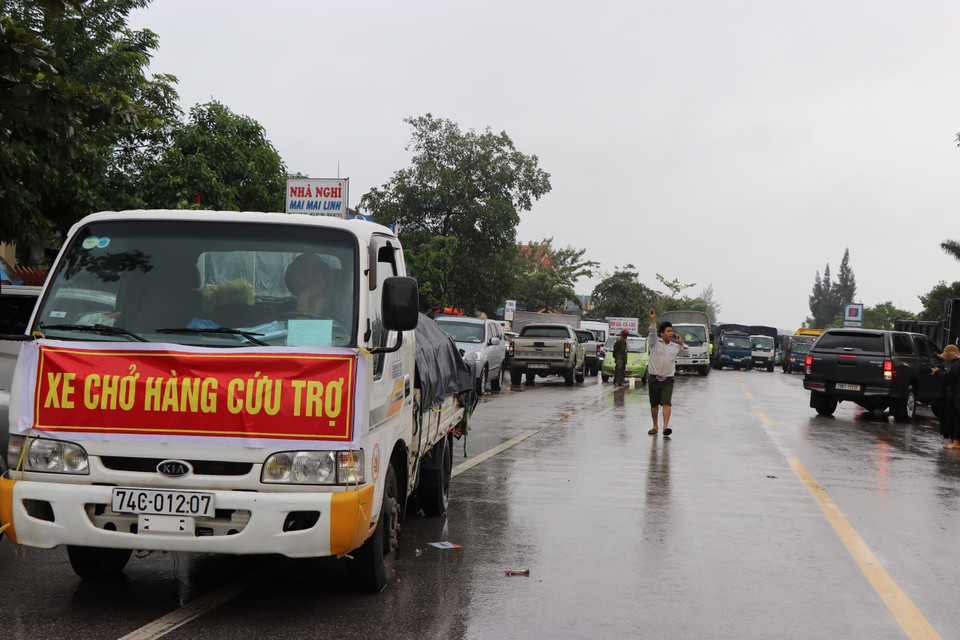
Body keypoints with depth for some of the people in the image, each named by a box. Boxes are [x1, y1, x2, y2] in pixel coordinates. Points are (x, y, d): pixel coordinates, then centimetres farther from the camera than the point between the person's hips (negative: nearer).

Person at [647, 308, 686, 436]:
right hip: (654, 378, -1)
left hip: (668, 379, 1)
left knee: (666, 403, -15)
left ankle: (666, 427, -22)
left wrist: (681, 343, -1)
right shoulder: (655, 342, -1)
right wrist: (652, 319, -34)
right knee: (654, 405, 9)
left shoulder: (675, 346, 8)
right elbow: (652, 332, -18)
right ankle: (655, 426, 24)